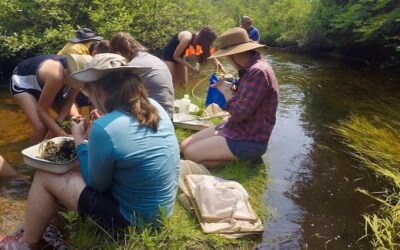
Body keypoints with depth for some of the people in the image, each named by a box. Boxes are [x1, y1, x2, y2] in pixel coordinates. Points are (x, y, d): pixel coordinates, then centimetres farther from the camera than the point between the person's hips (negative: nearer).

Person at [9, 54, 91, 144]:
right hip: (22, 81, -6)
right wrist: (61, 134, -30)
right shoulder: (57, 76, -43)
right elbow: (41, 110, -30)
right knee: (41, 127, -22)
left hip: (44, 81, 6)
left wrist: (57, 122, -23)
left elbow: (69, 100, -10)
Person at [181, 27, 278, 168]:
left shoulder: (258, 72, -22)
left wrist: (225, 91, -8)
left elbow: (239, 113, -24)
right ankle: (240, 156, 4)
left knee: (190, 154, -15)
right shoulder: (250, 68, 10)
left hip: (249, 141, -10)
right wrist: (228, 87, 6)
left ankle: (244, 158, -4)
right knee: (185, 146, 4)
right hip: (235, 129, 10)